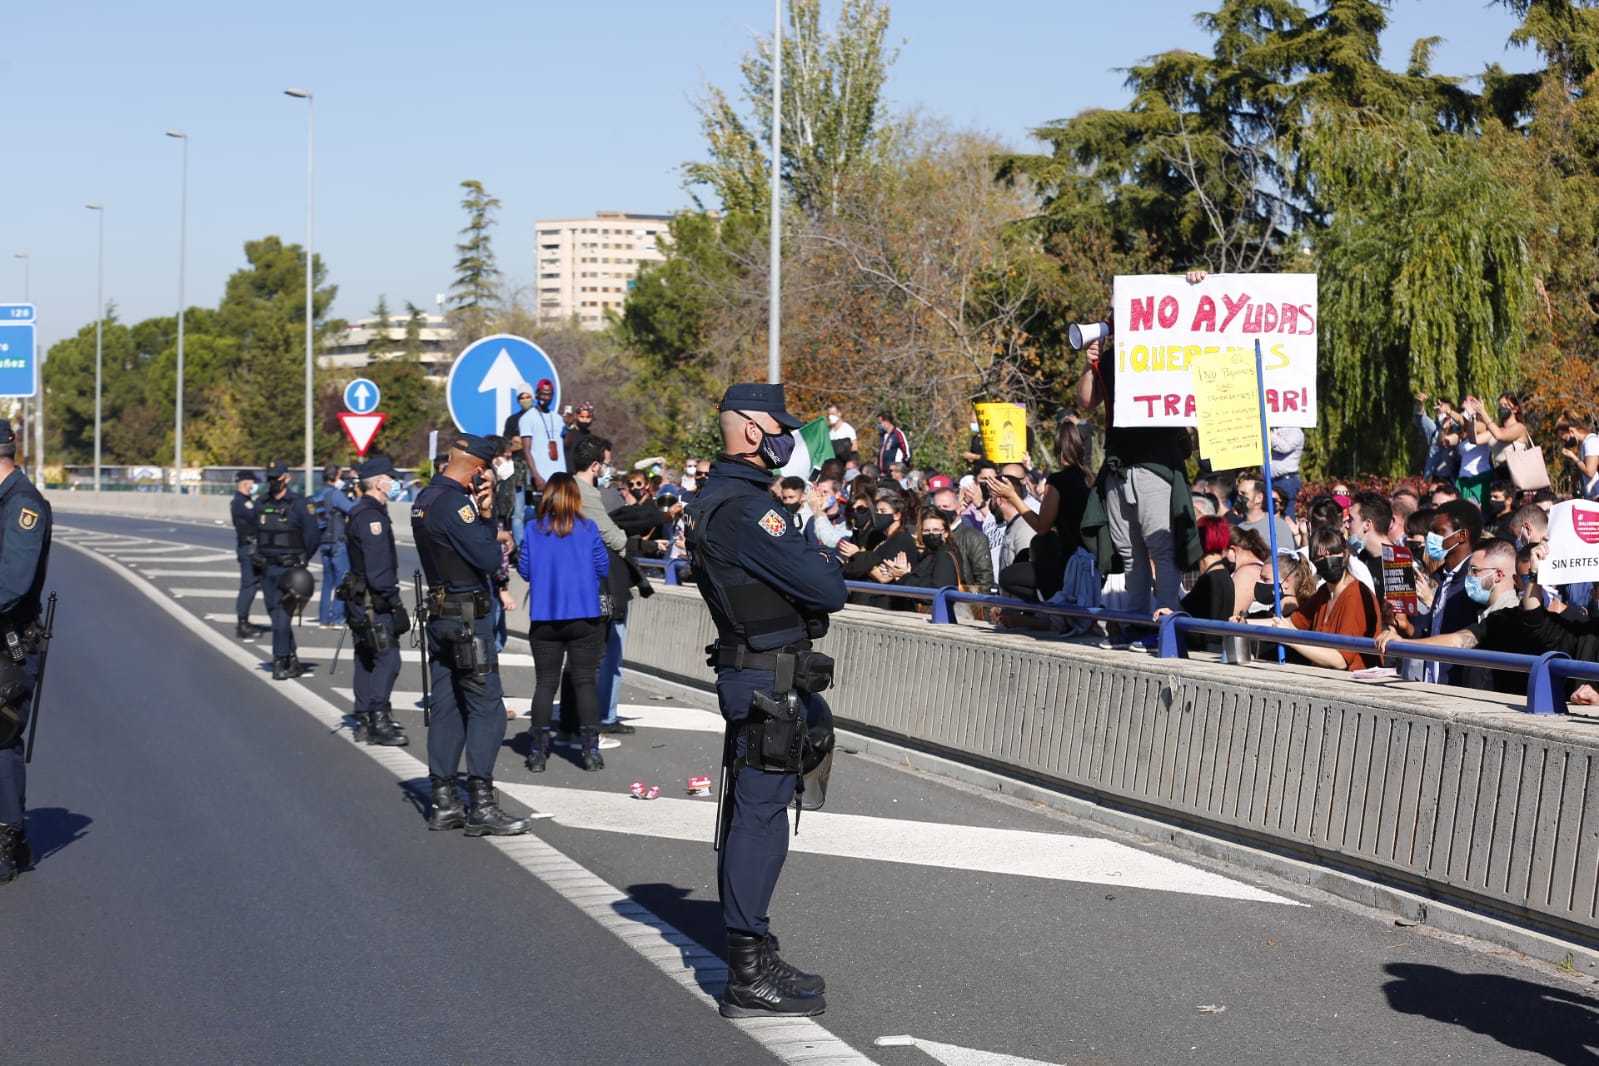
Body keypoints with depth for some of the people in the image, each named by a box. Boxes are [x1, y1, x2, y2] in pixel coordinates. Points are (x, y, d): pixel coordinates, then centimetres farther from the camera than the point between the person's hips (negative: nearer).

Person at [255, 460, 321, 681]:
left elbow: (313, 537, -4)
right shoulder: (261, 505, 8)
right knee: (276, 615, 8)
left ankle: (280, 661, -9)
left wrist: (300, 561, 3)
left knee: (282, 616, -11)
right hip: (267, 570, 6)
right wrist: (260, 557, 15)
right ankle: (293, 659, 17)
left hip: (289, 570, -6)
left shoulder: (299, 506, -8)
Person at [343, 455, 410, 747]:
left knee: (367, 660, 13)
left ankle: (365, 721, 19)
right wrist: (394, 601, -18)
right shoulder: (372, 516, -16)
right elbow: (378, 567, -22)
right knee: (387, 659, -10)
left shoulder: (361, 513, 17)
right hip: (375, 602, -11)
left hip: (361, 600, 11)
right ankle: (378, 722, -10)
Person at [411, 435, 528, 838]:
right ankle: (481, 805, -8)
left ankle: (444, 803, 13)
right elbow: (489, 558, -19)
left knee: (446, 708, 11)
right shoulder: (454, 503, -18)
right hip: (468, 617, -10)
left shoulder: (425, 498, 12)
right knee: (486, 707, -6)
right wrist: (497, 536, 1)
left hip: (439, 615, 10)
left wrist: (484, 514, 1)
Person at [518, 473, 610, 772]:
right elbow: (603, 567, 0)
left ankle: (537, 751, 5)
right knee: (584, 682, 4)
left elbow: (524, 570, 1)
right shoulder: (588, 529, -4)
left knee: (545, 683, 7)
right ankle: (590, 751, 0)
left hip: (545, 618, 1)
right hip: (585, 615, -1)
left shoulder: (533, 529, -3)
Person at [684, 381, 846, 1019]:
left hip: (751, 677, 11)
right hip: (768, 683, -11)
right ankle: (750, 978, -3)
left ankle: (750, 958, 25)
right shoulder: (745, 509, -20)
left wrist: (811, 566, 3)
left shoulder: (714, 500, 13)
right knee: (760, 819, -7)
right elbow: (826, 590, -20)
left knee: (749, 817, 16)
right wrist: (827, 565, 0)